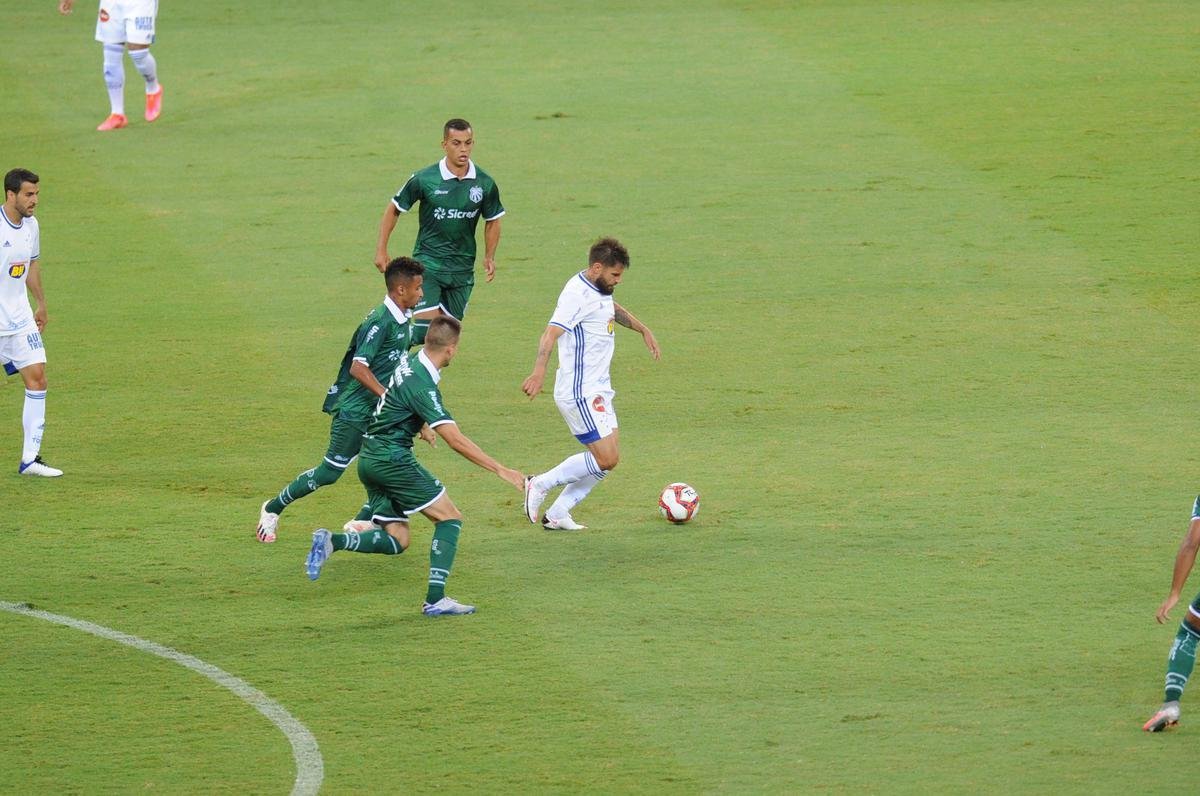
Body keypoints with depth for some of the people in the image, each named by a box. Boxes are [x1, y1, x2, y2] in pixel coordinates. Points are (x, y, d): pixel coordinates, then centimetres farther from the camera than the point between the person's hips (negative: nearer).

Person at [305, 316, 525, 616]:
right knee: (450, 518, -3)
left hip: (371, 458, 9)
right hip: (392, 459, -9)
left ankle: (331, 542, -8)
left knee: (396, 541, 9)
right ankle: (435, 599, -13)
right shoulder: (422, 385, -20)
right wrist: (501, 470, -23)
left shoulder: (409, 362, 7)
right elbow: (456, 440, -24)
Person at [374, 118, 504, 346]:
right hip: (427, 265, -4)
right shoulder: (424, 179, -10)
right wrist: (381, 249, 1)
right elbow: (394, 209, 4)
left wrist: (489, 257, 3)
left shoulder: (485, 184, -1)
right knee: (426, 330, -18)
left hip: (462, 269, 4)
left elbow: (492, 221, 15)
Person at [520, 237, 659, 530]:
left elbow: (614, 310, 36)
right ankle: (540, 485, 1)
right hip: (580, 393, -10)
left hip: (598, 389, 10)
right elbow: (550, 333, -30)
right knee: (606, 459, -12)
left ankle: (557, 514, 12)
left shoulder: (599, 291, 11)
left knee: (607, 459, 8)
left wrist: (643, 330, 39)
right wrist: (539, 373, -43)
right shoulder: (578, 295, -19)